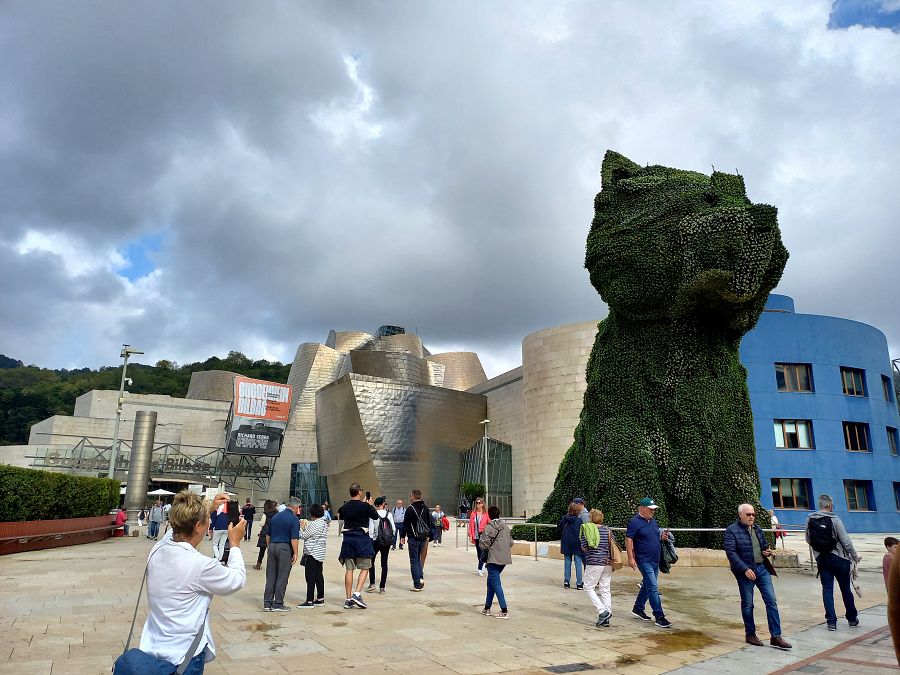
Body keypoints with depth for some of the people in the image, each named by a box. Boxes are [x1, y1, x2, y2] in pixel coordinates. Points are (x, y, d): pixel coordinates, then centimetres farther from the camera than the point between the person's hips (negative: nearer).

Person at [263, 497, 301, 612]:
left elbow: (268, 535, 15)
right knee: (282, 578, 3)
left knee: (270, 576, 11)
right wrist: (296, 553, -9)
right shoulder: (294, 519, -9)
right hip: (285, 548, -6)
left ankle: (267, 603, 14)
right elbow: (294, 539, -14)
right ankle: (278, 604, 7)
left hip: (272, 546, 6)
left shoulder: (275, 516, 11)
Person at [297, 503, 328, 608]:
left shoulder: (315, 524, -18)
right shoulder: (324, 523, 11)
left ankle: (309, 601, -2)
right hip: (319, 554, 9)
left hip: (312, 554, -9)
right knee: (319, 576, 13)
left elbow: (303, 536, -11)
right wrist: (306, 526, 16)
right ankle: (320, 599, 19)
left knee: (310, 577, -4)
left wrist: (302, 527, 5)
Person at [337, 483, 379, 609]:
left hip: (348, 538, 5)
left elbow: (340, 517, 24)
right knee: (364, 568, 5)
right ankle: (357, 594, -10)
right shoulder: (365, 506, -11)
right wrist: (369, 504, 16)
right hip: (362, 538, -5)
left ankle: (348, 599, 11)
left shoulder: (345, 506, 4)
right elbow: (376, 516, 3)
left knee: (349, 569, 8)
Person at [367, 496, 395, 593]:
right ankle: (382, 587, 8)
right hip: (387, 542, 2)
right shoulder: (389, 514, -3)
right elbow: (393, 529, -2)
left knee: (371, 560, 15)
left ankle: (372, 584, 6)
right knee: (384, 563, 8)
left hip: (376, 541, -2)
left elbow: (371, 531, -10)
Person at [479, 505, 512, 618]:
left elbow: (484, 544, -14)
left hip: (493, 559, -7)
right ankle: (487, 608, 26)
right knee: (490, 581, 19)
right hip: (504, 559, 7)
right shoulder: (506, 527, 6)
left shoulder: (488, 527, -12)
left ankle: (504, 611, -8)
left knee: (496, 584, -2)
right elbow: (511, 542, 9)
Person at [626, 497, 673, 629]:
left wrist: (662, 536, 0)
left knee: (647, 585, 17)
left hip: (655, 560, 8)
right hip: (644, 561, -8)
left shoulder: (653, 521, 12)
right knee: (653, 588, -10)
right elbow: (628, 540, -15)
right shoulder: (635, 522, -13)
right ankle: (659, 617, -6)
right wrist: (631, 558, -20)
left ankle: (638, 609, 31)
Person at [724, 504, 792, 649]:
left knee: (771, 601, 1)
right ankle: (750, 634, 21)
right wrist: (745, 569, -23)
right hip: (745, 571, -6)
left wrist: (767, 552, 3)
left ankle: (775, 636, 8)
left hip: (762, 568, 6)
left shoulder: (758, 529, 11)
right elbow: (731, 553, -17)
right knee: (747, 604, 6)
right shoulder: (732, 531, -10)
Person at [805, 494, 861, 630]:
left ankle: (831, 621, 2)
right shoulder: (834, 520, -13)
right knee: (846, 588, 14)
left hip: (821, 559, 2)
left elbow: (808, 540, 7)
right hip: (839, 558, -2)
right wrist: (855, 556, 2)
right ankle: (852, 618, 29)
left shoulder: (809, 519, -1)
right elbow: (846, 541, -13)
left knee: (827, 589, 5)